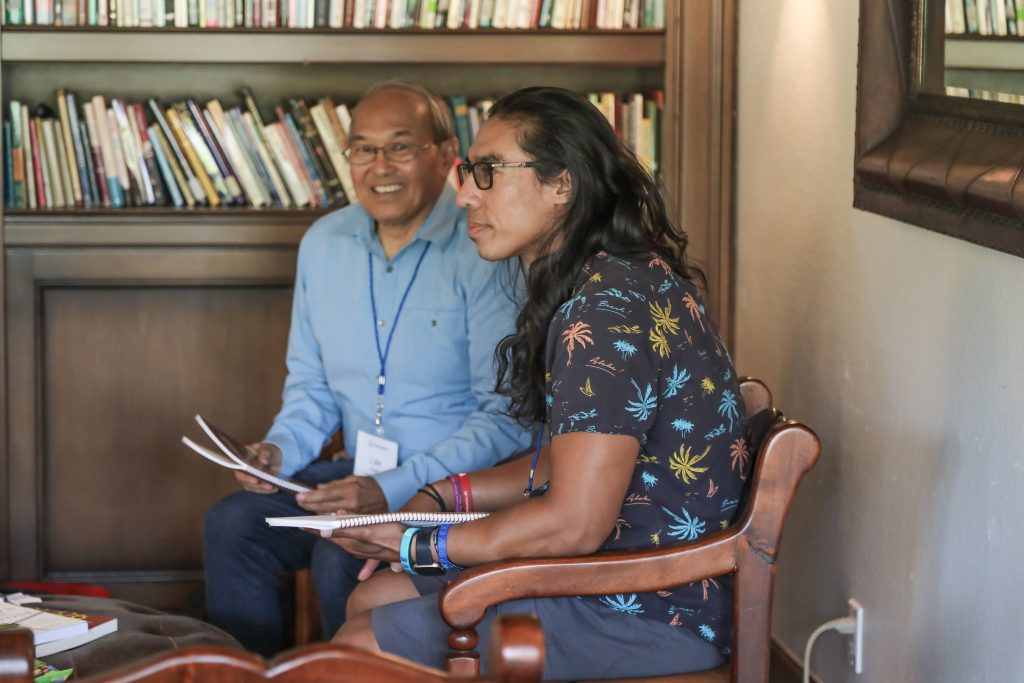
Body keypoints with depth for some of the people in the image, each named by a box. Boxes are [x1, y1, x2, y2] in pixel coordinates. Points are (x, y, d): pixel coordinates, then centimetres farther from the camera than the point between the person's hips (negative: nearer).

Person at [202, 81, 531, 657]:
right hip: (361, 473, 7)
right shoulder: (324, 243, 8)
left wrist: (395, 491, -24)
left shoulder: (484, 256, -15)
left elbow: (509, 416, -17)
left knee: (343, 560, -29)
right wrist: (282, 449, -2)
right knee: (232, 526, -14)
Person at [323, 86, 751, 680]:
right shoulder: (613, 282, 12)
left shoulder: (607, 311, -23)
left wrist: (416, 546, -15)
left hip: (650, 614, -10)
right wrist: (450, 493, 10)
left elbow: (575, 523, -26)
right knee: (371, 600, 15)